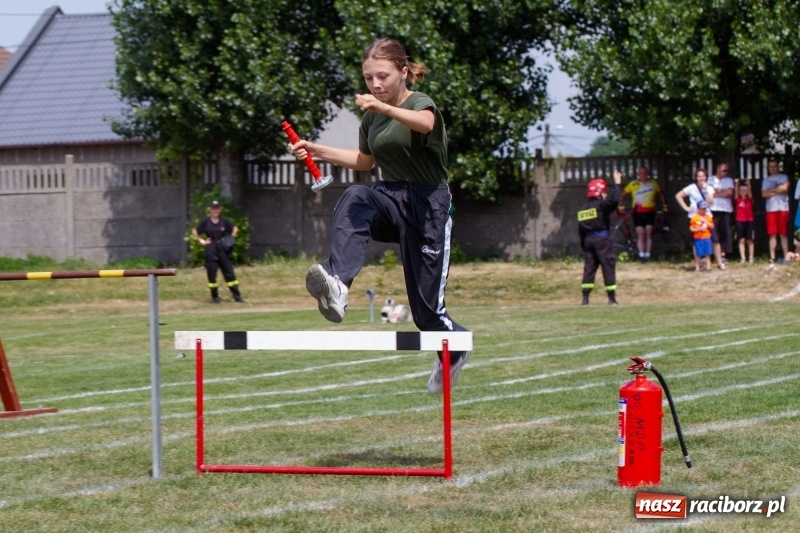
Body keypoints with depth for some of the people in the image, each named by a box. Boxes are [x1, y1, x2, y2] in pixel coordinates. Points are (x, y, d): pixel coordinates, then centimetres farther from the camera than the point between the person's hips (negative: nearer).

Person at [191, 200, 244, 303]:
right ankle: (215, 297, 11)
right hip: (210, 250, -1)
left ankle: (237, 295, 1)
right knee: (211, 274, 1)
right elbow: (195, 232, 8)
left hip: (223, 249, 1)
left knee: (229, 272, -1)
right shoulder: (205, 222, -2)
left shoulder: (224, 221, 2)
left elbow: (235, 228, 16)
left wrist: (231, 238, 4)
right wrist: (201, 241, -1)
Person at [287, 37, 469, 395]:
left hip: (427, 204, -5)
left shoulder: (421, 103, -11)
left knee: (426, 301, -4)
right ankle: (337, 284, -53)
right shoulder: (371, 118, 9)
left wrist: (383, 108, -57)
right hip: (390, 198, 5)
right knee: (354, 198, -32)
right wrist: (317, 151, 13)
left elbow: (424, 123, -37)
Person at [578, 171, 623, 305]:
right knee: (608, 268, -1)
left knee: (589, 268, 9)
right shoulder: (601, 205, -9)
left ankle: (585, 299, 4)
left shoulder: (584, 208, 13)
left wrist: (584, 246, 19)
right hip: (602, 238, -7)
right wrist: (617, 183, -20)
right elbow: (614, 200, -29)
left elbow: (581, 229, 13)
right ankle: (612, 299, -2)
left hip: (587, 239, 7)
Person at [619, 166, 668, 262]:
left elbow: (660, 194, 17)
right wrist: (621, 205, 0)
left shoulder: (653, 183, 6)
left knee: (649, 233, -2)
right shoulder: (633, 184, 1)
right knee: (640, 234, -5)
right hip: (638, 212, -1)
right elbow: (624, 194, 8)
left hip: (650, 212, 1)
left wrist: (664, 206, 14)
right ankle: (641, 255, -7)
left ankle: (647, 255, 1)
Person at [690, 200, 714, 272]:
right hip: (698, 238, -3)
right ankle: (697, 268, 9)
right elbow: (691, 229, -3)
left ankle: (708, 267, 9)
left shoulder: (708, 217, 5)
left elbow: (712, 226, -2)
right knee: (698, 254, 1)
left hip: (707, 238, 3)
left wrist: (705, 221, -13)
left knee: (708, 253, 3)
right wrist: (699, 229, -17)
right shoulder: (694, 218, -4)